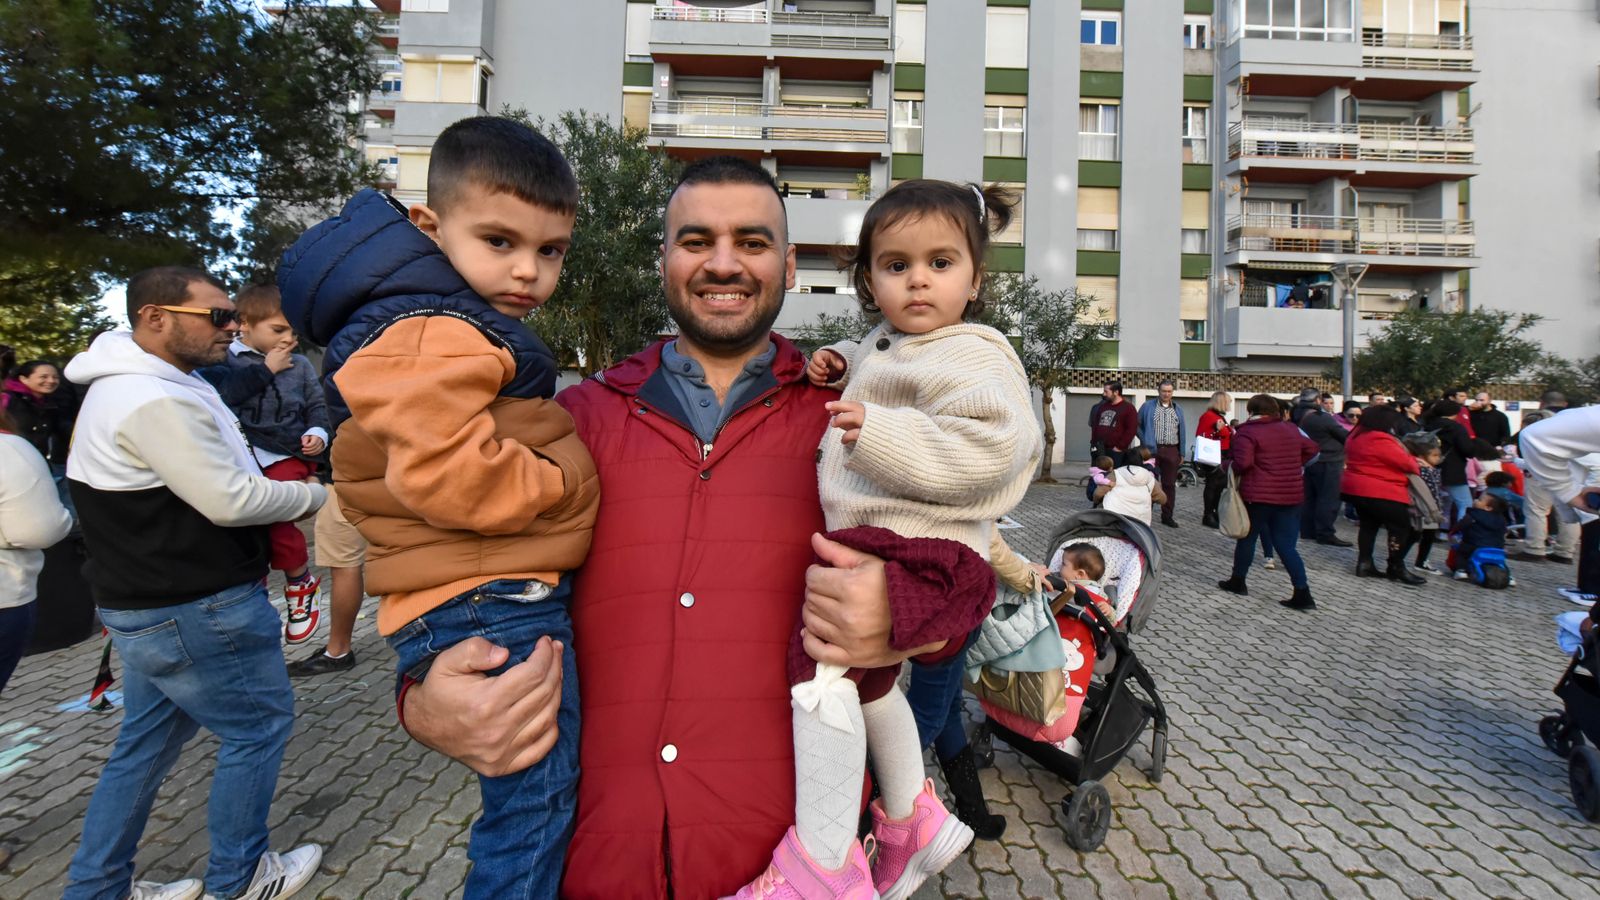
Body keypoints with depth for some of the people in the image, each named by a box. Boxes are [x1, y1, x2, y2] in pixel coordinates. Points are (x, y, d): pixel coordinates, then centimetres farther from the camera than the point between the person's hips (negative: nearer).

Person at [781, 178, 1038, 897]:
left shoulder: (973, 356, -11)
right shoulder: (886, 346, 16)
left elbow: (990, 447, -28)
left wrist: (882, 433, -33)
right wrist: (839, 362, 18)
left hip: (922, 550, -11)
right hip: (874, 544, 11)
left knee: (822, 654, -28)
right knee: (867, 674, 25)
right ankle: (913, 820, 46)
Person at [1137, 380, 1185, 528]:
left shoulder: (1178, 409, 12)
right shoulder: (1148, 406, 3)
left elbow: (1182, 431, 13)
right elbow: (1137, 425, 6)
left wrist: (1182, 453, 9)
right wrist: (1144, 440, -6)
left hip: (1172, 451, 3)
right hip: (1151, 449, -3)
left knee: (1170, 484, 5)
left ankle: (1167, 516, 12)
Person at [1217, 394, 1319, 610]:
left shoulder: (1247, 432, -11)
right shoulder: (1291, 429, 10)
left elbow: (1243, 462, -22)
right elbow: (1311, 449, 21)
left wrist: (1230, 468, -3)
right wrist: (1293, 465, 20)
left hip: (1258, 495, -5)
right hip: (1291, 495, 5)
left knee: (1247, 537, 13)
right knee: (1286, 545, 6)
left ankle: (1237, 581, 24)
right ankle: (1302, 593, -3)